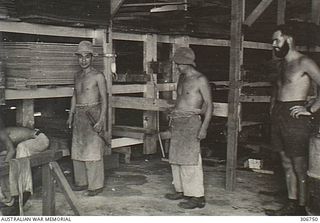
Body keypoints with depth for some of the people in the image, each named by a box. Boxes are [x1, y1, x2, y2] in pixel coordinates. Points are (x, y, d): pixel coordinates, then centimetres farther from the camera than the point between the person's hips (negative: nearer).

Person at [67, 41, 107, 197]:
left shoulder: (98, 76, -6)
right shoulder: (77, 76, 13)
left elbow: (104, 99, -8)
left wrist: (101, 120, -16)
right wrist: (70, 115, 16)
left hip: (93, 115, -7)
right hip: (79, 115, 7)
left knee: (93, 150, -6)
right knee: (78, 150, 10)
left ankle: (96, 185, 2)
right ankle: (82, 182, 22)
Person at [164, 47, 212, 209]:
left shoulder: (200, 80, -8)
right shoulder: (182, 78, 16)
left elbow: (209, 104, -11)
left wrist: (204, 127, -18)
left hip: (190, 121, -8)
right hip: (177, 122, 8)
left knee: (190, 159, -10)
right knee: (176, 158, 11)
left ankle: (197, 197, -6)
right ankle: (181, 190, 23)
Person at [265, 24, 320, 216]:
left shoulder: (304, 63, -10)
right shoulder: (283, 63, 17)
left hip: (295, 116, -9)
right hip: (279, 116, 9)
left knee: (299, 167, -1)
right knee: (287, 164, 12)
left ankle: (301, 209, 8)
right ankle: (291, 205, 21)